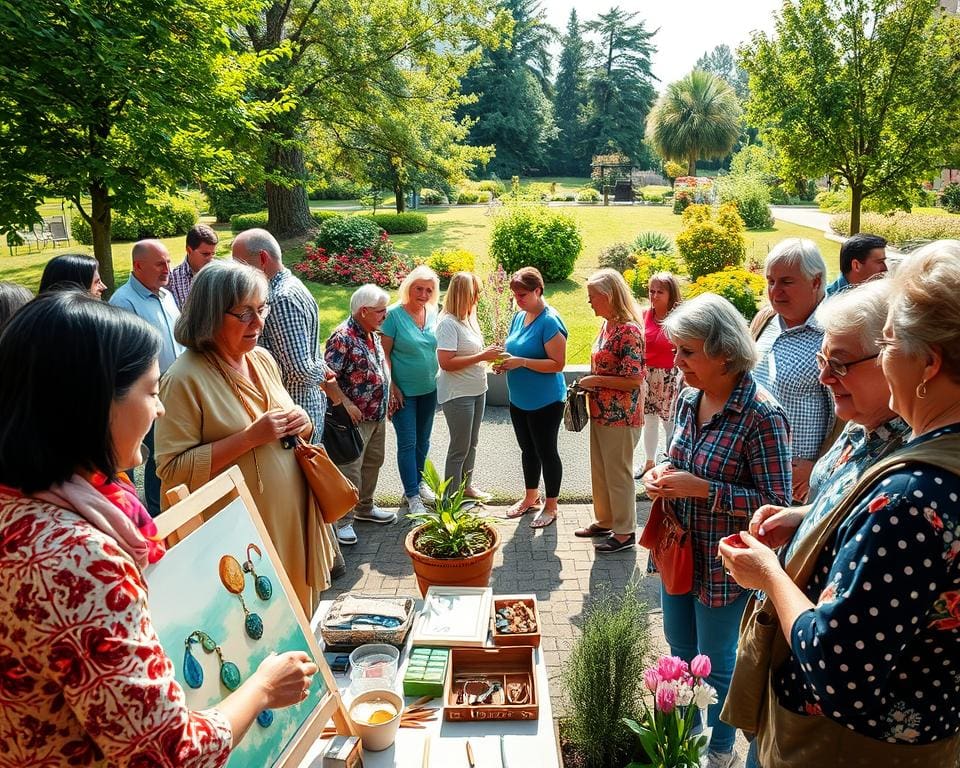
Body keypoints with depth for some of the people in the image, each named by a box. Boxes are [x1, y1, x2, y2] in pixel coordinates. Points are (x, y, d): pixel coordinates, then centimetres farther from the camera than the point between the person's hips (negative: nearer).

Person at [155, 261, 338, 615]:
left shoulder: (263, 358, 5)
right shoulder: (184, 379, -17)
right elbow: (173, 469, -21)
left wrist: (299, 423, -3)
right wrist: (250, 437, -24)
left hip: (293, 520, 7)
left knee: (295, 618, 19)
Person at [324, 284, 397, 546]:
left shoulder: (373, 334, 9)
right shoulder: (343, 336, -19)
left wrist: (387, 398, 16)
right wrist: (347, 404, -23)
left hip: (378, 415, 9)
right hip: (355, 417, -9)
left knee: (373, 463, 20)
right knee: (351, 470, -2)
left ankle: (365, 508, 36)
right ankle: (344, 520, 9)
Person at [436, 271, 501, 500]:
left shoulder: (469, 319, 7)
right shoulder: (448, 323, -19)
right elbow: (446, 362, -26)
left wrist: (489, 353, -1)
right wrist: (482, 356, -24)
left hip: (477, 390, 9)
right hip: (458, 394, -9)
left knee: (472, 442, 20)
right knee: (460, 447, 2)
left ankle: (467, 485, 37)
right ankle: (451, 496, 15)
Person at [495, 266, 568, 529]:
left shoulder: (550, 321, -19)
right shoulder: (519, 316, 5)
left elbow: (558, 364, -22)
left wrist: (521, 362, -27)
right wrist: (504, 360, -4)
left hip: (545, 401, -8)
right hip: (519, 399, 8)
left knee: (546, 451, 6)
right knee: (528, 449, 20)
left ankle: (551, 506, 23)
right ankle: (531, 498, 38)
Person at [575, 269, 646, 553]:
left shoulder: (628, 330, -21)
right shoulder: (607, 326, 7)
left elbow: (634, 380, -23)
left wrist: (596, 380, -17)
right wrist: (589, 384, 5)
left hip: (620, 417, -9)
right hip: (601, 413, 9)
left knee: (618, 473, 4)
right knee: (599, 470, 19)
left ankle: (625, 532, 19)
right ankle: (604, 521, 36)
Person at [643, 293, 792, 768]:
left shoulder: (762, 416, -23)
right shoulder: (689, 399, -1)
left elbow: (776, 503, -21)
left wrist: (703, 490, -27)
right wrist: (661, 474, -7)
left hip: (723, 566, -7)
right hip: (679, 552, 7)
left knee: (717, 664, 15)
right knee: (680, 652, 24)